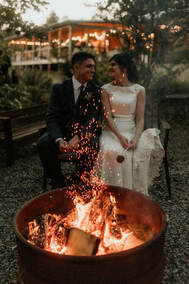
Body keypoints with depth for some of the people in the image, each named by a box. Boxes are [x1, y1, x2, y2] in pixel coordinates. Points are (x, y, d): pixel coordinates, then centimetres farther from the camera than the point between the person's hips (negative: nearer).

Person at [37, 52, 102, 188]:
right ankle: (59, 184, -8)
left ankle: (75, 184, -12)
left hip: (85, 133, 0)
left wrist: (77, 138, -28)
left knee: (92, 145, -33)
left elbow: (93, 119, -10)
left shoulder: (96, 91, 1)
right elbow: (52, 117, -9)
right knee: (43, 144, -27)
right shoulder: (59, 88, 0)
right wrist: (59, 140, -29)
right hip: (62, 132, 1)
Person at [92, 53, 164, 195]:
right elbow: (107, 116, -4)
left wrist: (136, 139, -20)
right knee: (111, 152, -32)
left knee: (140, 151, -30)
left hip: (131, 131, 1)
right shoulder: (106, 89, 6)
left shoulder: (139, 90, 6)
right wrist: (120, 136, -20)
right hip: (111, 131, 0)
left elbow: (140, 119, -1)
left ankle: (137, 192, -13)